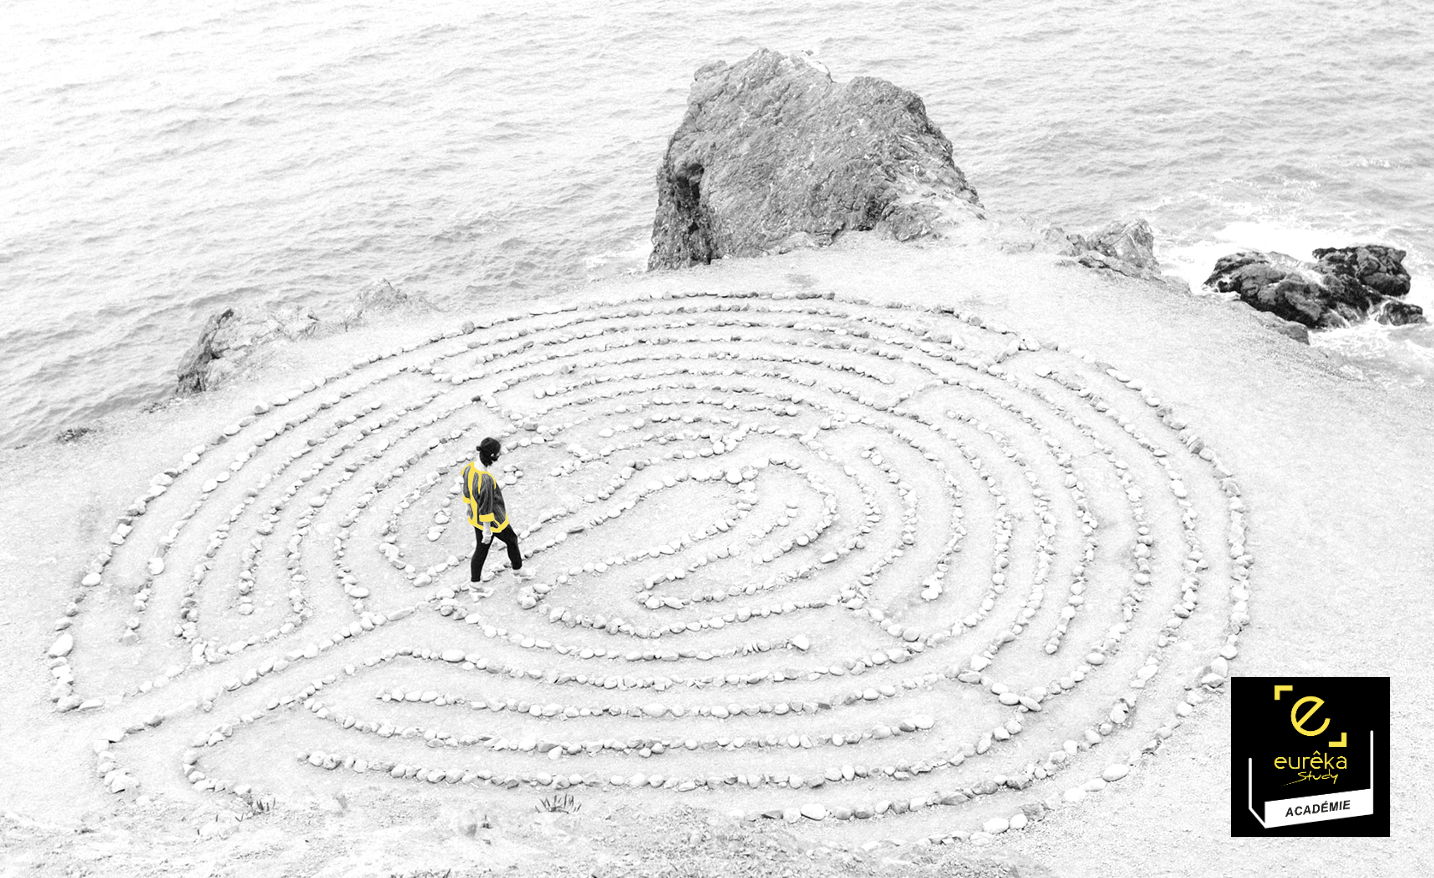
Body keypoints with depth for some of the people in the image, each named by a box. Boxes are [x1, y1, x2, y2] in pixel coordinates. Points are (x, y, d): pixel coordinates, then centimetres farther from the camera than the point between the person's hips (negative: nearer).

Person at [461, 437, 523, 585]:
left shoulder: (468, 468, -12)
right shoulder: (486, 480, -38)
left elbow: (467, 493, 5)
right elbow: (485, 509, -28)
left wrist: (470, 511, 21)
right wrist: (487, 531, -16)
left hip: (475, 520, 7)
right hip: (492, 522, -7)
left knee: (481, 549, 23)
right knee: (512, 539, 23)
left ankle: (474, 580, 37)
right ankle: (517, 566, 47)